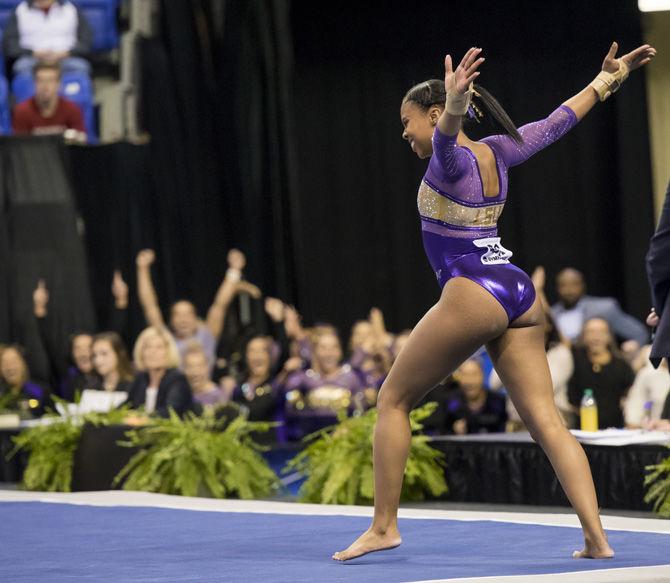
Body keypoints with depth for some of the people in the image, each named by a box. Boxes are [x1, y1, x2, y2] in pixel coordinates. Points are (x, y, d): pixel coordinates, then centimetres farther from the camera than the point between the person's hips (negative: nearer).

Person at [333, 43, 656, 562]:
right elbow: (557, 122, 27)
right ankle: (597, 538, -11)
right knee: (547, 421, 0)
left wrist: (455, 105, -55)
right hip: (521, 296, 8)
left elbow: (447, 134, -32)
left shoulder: (450, 159, -7)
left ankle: (383, 526, 6)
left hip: (472, 295, -8)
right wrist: (608, 78, 40)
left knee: (394, 400, 7)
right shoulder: (497, 151, 14)